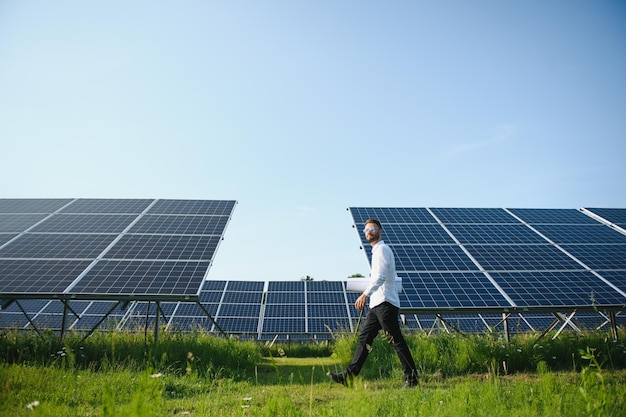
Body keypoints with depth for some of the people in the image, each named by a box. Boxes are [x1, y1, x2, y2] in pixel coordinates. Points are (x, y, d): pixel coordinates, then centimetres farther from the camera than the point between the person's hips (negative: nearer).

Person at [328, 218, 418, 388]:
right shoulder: (377, 251, 23)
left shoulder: (382, 249, -7)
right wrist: (366, 295, 23)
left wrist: (365, 294, -28)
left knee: (396, 340, -5)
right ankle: (349, 375, 9)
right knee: (364, 338, 7)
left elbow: (380, 276, -21)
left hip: (385, 302, -10)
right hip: (377, 304, 10)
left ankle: (411, 377, 4)